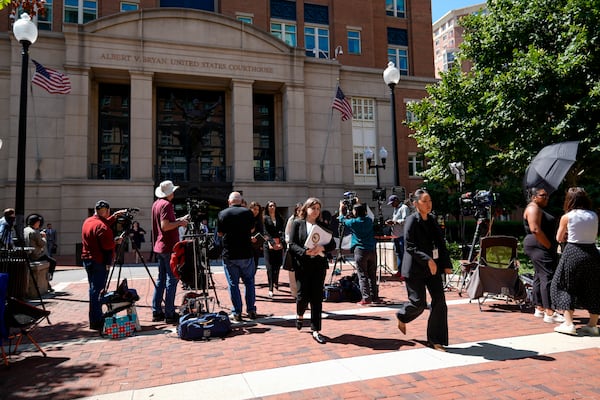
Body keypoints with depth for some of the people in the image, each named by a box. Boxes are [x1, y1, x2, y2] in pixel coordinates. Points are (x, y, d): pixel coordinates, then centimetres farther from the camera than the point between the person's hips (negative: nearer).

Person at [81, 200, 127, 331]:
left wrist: (115, 216, 26)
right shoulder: (101, 226, -18)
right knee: (97, 291, -6)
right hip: (99, 262, -10)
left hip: (87, 260, 10)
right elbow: (108, 245, -22)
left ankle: (95, 319, 24)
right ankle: (96, 322, -3)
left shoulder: (88, 221, 10)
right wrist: (116, 241, -4)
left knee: (94, 289, 16)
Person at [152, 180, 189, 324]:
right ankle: (169, 314, -2)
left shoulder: (156, 204, 13)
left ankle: (156, 312, 18)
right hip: (169, 247, -9)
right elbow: (165, 226, -23)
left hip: (159, 247, 9)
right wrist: (179, 223, -10)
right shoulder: (166, 205, -15)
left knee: (161, 279, 14)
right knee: (172, 279, -4)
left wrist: (177, 221, 15)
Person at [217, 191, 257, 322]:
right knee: (249, 282, 13)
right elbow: (252, 230, 8)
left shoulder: (222, 214, -1)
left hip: (229, 255, 0)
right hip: (246, 253, 0)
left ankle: (236, 313, 9)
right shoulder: (247, 212, -3)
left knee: (233, 284, 7)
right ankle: (251, 311, 15)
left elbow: (219, 233, 7)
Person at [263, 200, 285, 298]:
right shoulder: (264, 218, 5)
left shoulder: (280, 218, 14)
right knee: (270, 267, -7)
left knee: (278, 264, 7)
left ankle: (275, 282, 33)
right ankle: (270, 289, -8)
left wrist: (281, 242, -11)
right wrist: (272, 243, -15)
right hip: (269, 244, -3)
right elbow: (265, 232, -4)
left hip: (279, 244, 3)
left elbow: (282, 231, 5)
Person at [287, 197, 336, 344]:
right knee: (303, 296, -1)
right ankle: (300, 315, 34)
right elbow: (292, 244, -4)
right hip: (302, 265, -2)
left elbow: (332, 244, 4)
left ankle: (316, 330, 11)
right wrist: (305, 252, -20)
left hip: (319, 264, 2)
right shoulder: (297, 224, 2)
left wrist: (322, 248, -16)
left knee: (317, 298, 2)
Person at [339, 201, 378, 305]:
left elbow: (342, 219, 11)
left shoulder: (354, 222, -7)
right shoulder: (369, 220, 5)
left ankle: (366, 298, -4)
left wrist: (341, 208, 25)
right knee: (372, 275, 12)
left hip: (360, 251, -5)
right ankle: (375, 297, 18)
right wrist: (359, 206, 34)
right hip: (372, 250, 5)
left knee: (362, 276, -1)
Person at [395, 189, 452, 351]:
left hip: (433, 267, 6)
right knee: (419, 303, -3)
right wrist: (427, 260, -25)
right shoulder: (411, 221, -11)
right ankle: (402, 316, 31)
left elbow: (441, 244, 15)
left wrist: (446, 264, 8)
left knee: (439, 302, 1)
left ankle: (435, 340, 13)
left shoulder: (432, 220, 10)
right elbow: (409, 247, -17)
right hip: (415, 269, -6)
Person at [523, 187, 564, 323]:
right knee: (548, 277, -14)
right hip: (539, 247, -11)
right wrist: (549, 246, -18)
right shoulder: (533, 208, -12)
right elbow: (535, 230, -22)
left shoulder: (539, 209, 21)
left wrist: (551, 246, 18)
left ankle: (539, 309, 16)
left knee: (539, 276, 11)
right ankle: (549, 313, -15)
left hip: (541, 248, 11)